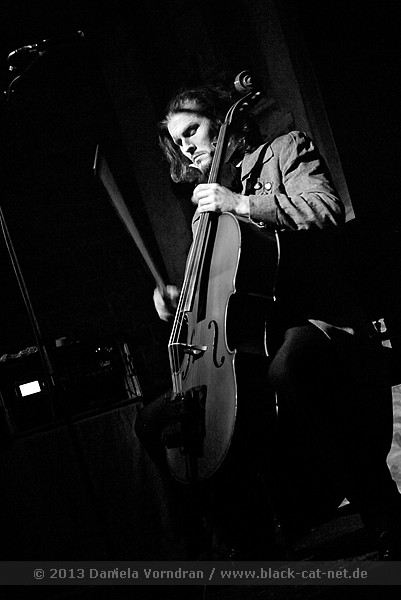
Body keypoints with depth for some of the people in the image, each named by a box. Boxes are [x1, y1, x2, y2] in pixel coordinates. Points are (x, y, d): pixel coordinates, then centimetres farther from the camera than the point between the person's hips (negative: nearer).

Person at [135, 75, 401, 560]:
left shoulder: (287, 149, 10)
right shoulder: (209, 202, 26)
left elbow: (326, 209, -11)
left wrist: (243, 204, -13)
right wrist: (182, 302, 9)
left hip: (323, 330, -7)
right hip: (253, 350, 7)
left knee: (291, 359, -43)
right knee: (155, 422, -4)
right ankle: (255, 541, 3)